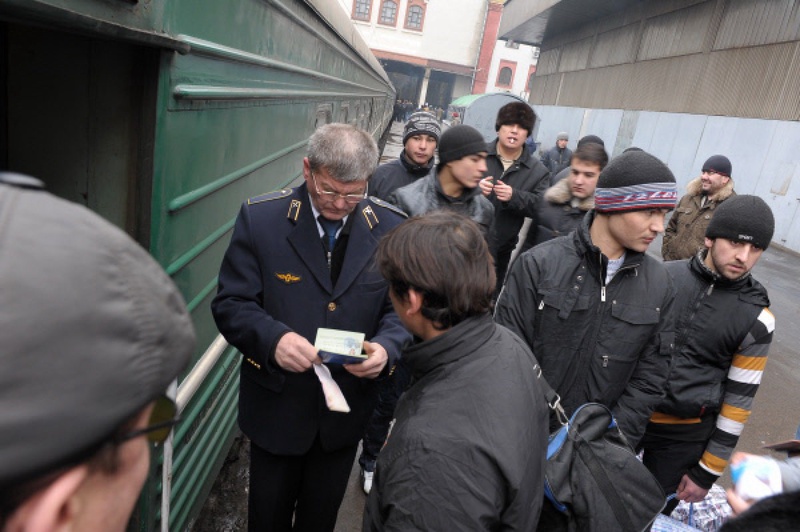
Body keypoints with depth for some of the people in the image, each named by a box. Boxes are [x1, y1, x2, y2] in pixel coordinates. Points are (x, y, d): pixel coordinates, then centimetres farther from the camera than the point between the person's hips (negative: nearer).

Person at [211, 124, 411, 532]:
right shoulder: (261, 217, -14)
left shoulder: (390, 227, -9)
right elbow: (230, 303, -12)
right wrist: (273, 338, -31)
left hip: (347, 410, 2)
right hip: (276, 405, -1)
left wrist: (386, 347, -24)